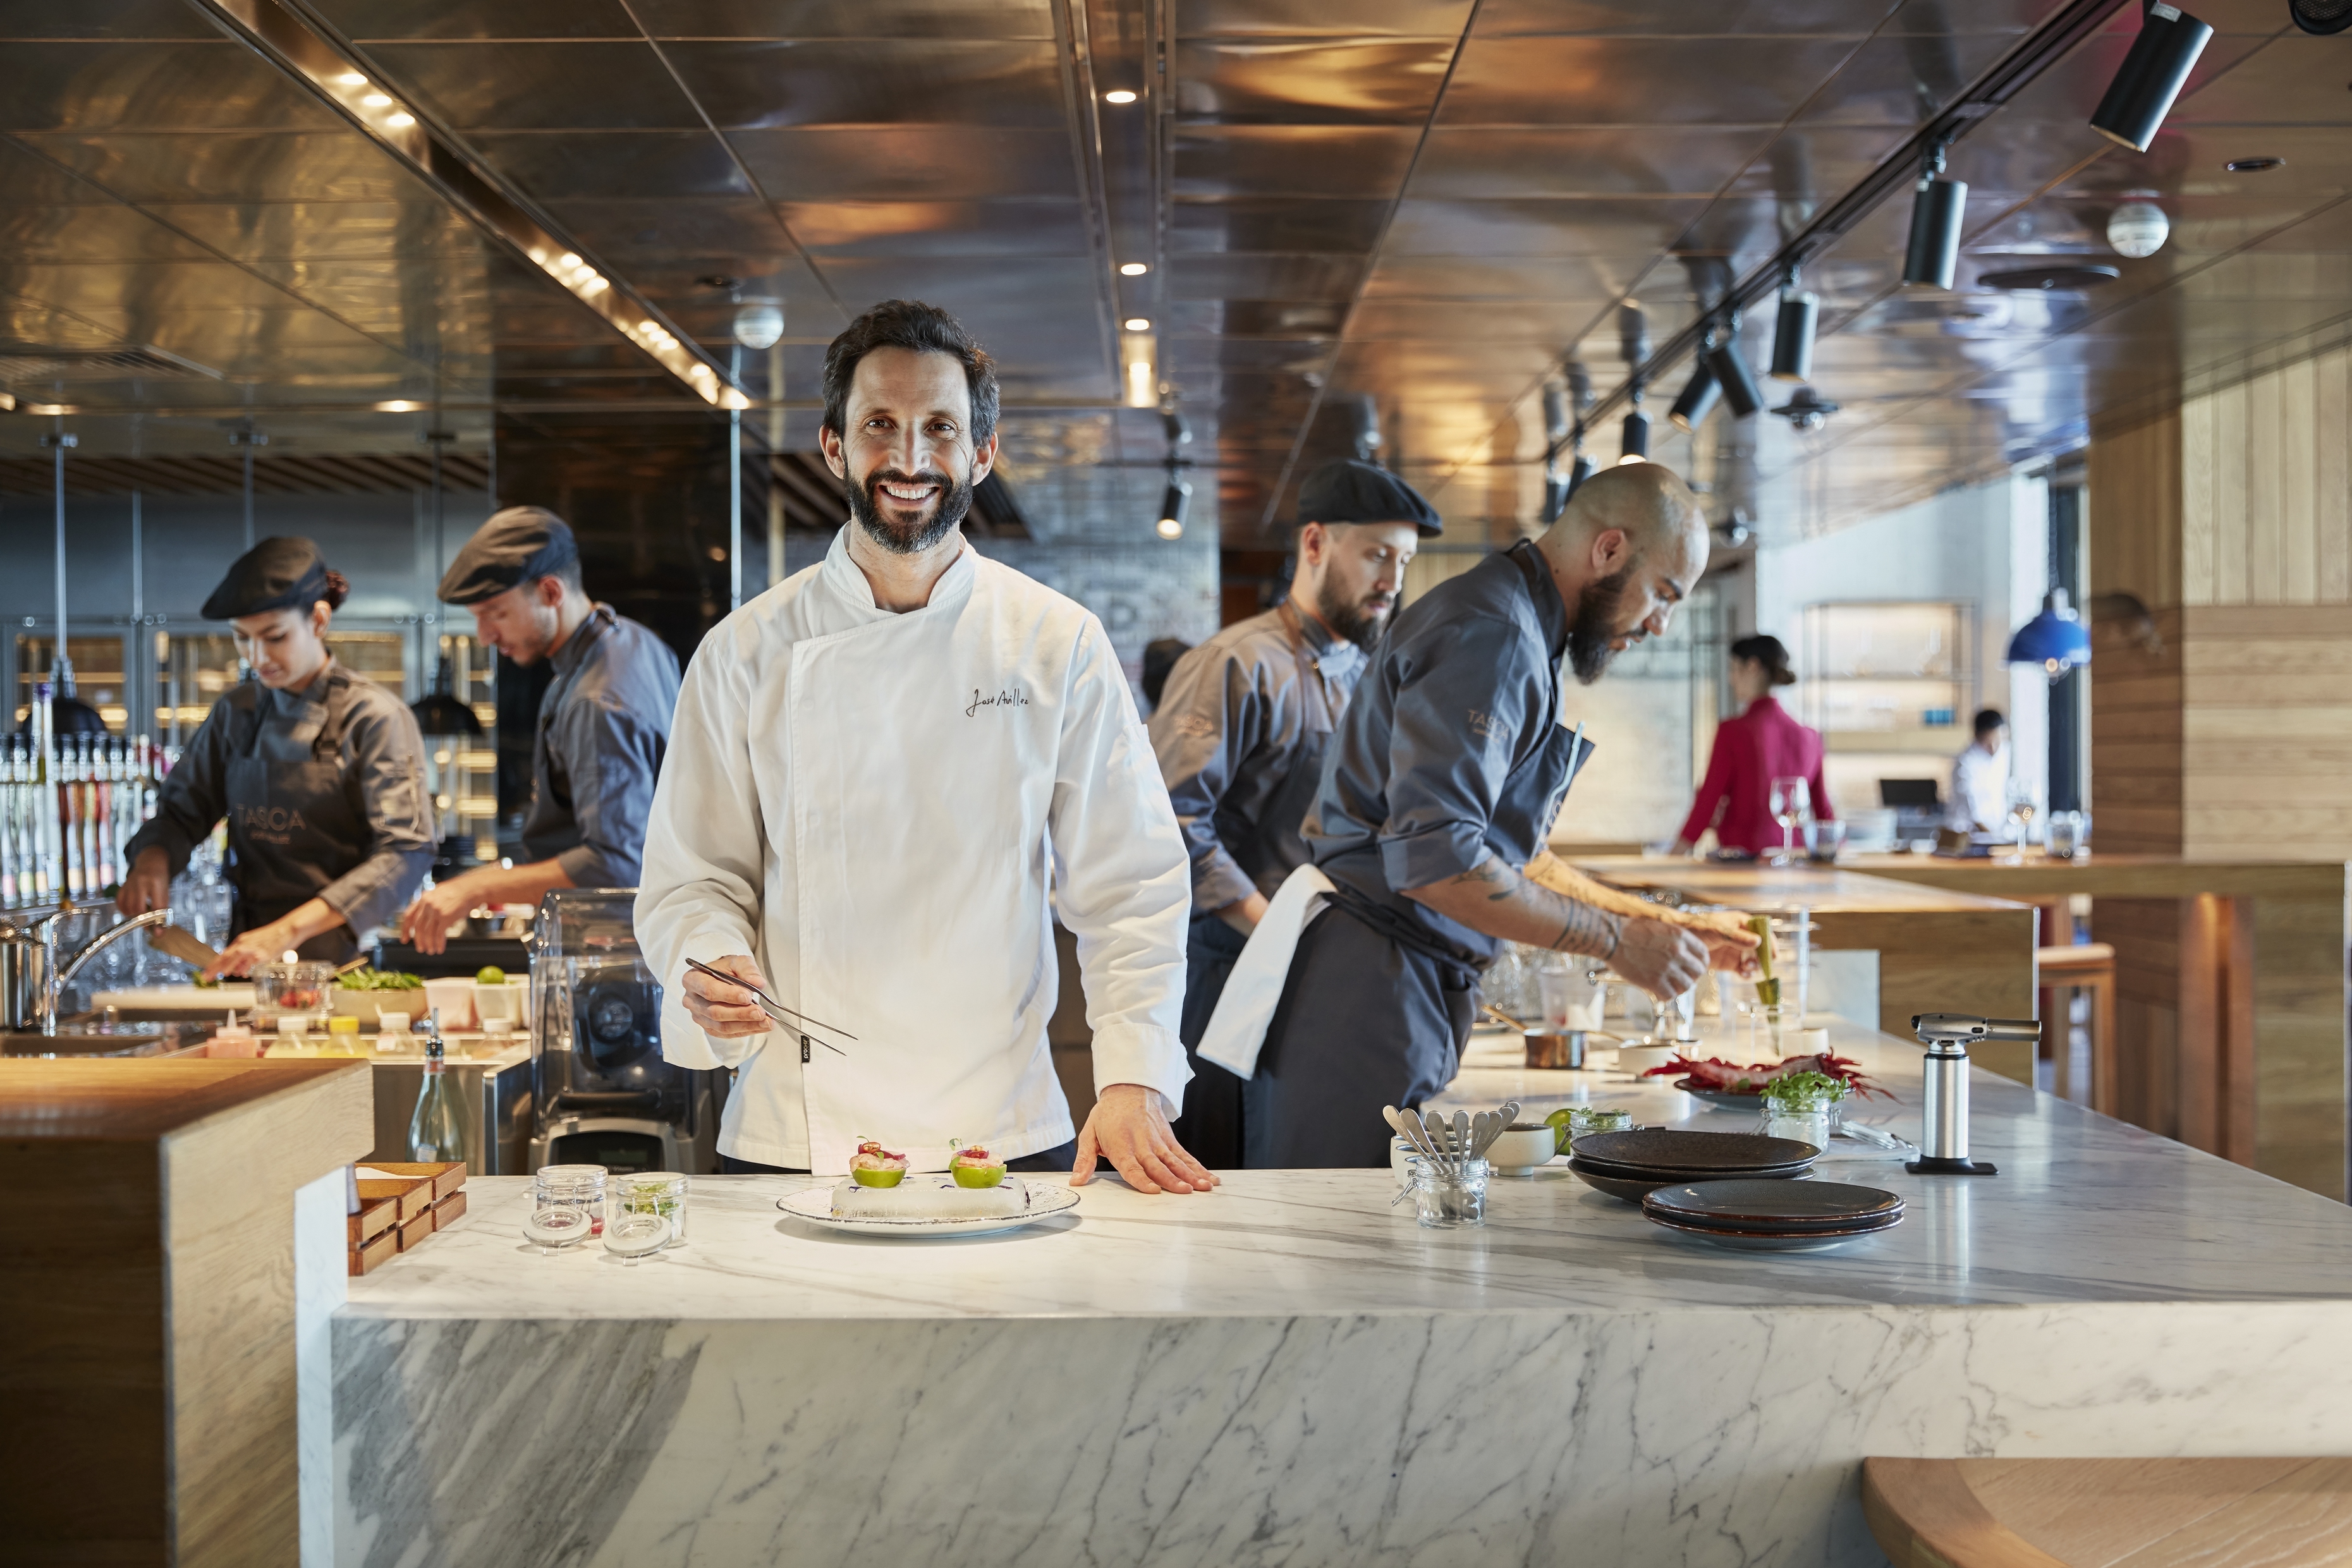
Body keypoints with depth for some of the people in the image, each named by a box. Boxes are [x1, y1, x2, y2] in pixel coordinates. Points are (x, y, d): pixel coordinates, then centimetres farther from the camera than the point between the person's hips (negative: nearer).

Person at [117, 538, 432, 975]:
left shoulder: (376, 717, -3)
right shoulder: (235, 712, 15)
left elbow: (405, 850, -13)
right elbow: (182, 809, 22)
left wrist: (289, 931, -23)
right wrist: (152, 857, -3)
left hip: (338, 965, -4)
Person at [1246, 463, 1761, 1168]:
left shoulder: (1520, 640, 21)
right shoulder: (1490, 639, -15)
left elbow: (1508, 860, 25)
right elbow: (1436, 862, -24)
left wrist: (1665, 925, 18)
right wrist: (1617, 940, -16)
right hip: (1362, 997, -10)